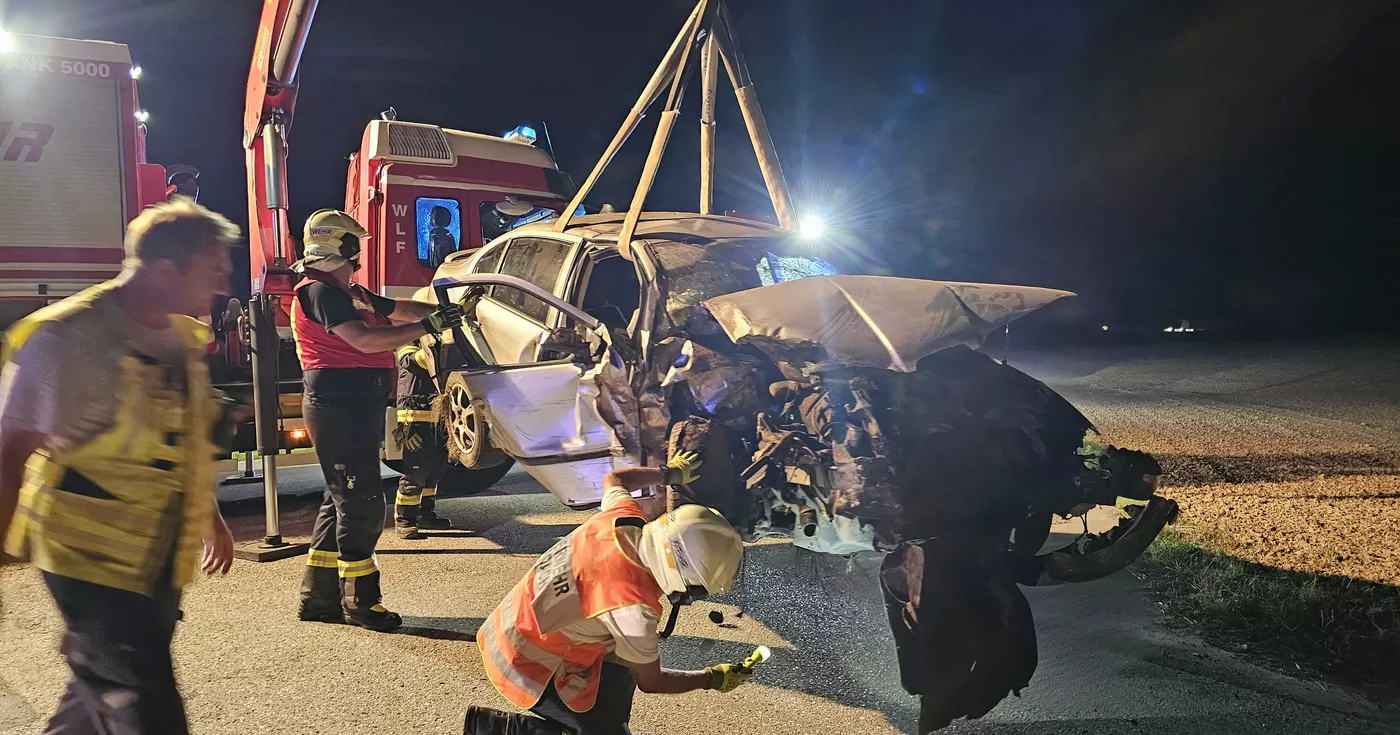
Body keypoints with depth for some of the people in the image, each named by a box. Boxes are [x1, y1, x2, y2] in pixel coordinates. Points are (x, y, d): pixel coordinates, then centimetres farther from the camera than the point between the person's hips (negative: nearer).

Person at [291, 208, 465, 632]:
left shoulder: (350, 294, 18)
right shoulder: (320, 291, -13)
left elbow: (398, 309, 20)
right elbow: (366, 340, -24)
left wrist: (443, 313, 7)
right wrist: (428, 327, -22)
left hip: (357, 405, 11)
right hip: (338, 405, -11)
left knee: (343, 501, 15)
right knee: (361, 503, -7)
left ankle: (317, 596, 23)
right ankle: (359, 601, 2)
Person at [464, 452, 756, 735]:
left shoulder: (624, 516, -12)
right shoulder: (633, 607, -31)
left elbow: (613, 479, 15)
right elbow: (651, 681, -12)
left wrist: (671, 472, 29)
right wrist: (713, 679, 2)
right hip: (526, 664, -9)